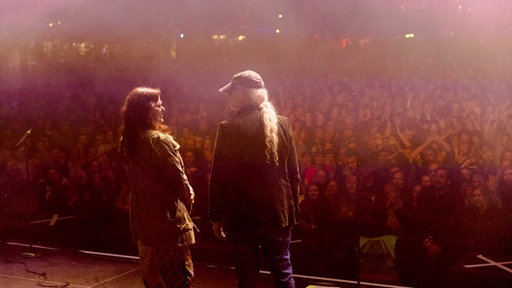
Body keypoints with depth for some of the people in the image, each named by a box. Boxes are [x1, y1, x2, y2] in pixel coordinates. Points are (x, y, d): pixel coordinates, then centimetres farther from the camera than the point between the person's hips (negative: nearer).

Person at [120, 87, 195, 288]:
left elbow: (135, 177, 10)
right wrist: (188, 197, 5)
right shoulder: (158, 140, -19)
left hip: (142, 216, 8)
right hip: (167, 215, -8)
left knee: (151, 271, 19)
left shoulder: (127, 141, 5)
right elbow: (178, 177, -16)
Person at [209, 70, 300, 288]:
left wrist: (216, 216, 1)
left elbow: (219, 177, -8)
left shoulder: (228, 128, -10)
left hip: (241, 214, -3)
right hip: (278, 212, 3)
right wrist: (293, 209, 12)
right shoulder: (282, 124, 1)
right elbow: (293, 173, 4)